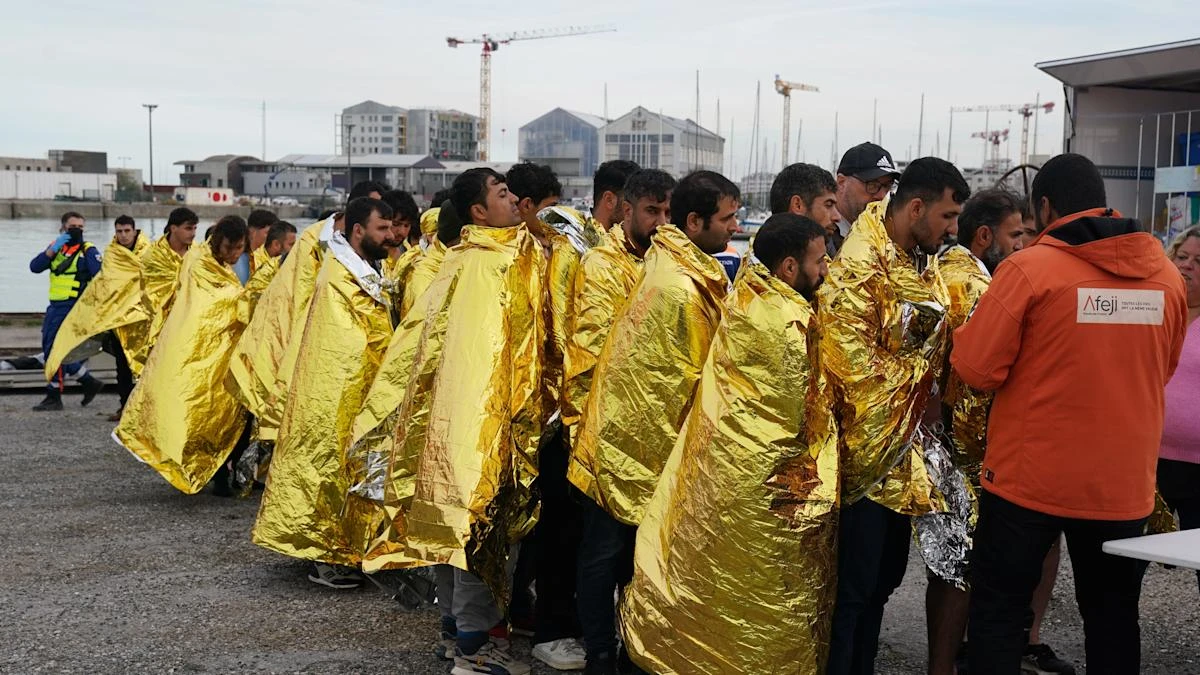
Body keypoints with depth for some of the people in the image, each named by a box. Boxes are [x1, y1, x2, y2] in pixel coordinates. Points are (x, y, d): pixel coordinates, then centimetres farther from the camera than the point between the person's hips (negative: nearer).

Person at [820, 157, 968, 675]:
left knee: (883, 579, 17)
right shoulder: (857, 269, -17)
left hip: (901, 454, 9)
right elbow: (857, 368, -23)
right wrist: (923, 366, -12)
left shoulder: (917, 268, 11)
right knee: (852, 588, -1)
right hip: (864, 454, -9)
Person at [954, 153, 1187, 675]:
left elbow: (976, 369, -11)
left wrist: (965, 332, 7)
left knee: (997, 611, 9)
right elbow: (1162, 370, 16)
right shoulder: (1166, 275, 3)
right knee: (1112, 617, 16)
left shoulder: (1030, 268, -13)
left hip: (1030, 480, -4)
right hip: (1124, 484, 4)